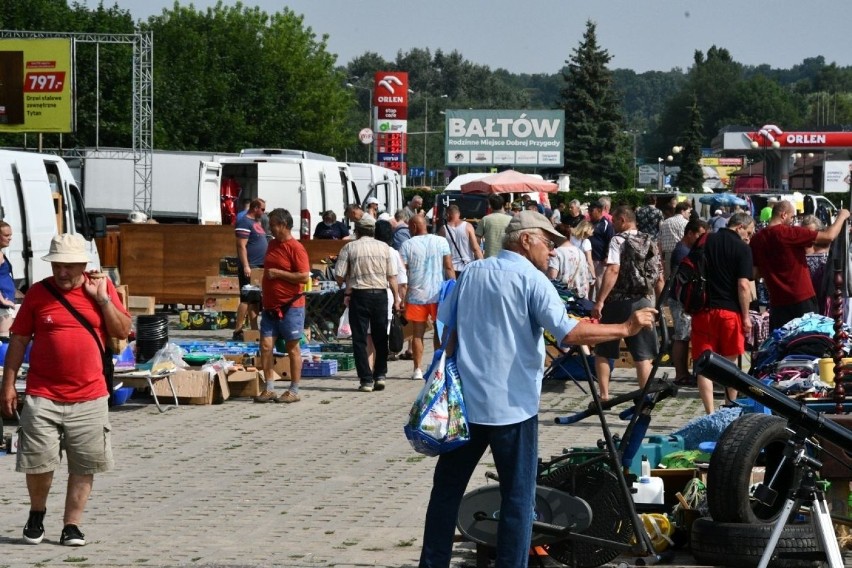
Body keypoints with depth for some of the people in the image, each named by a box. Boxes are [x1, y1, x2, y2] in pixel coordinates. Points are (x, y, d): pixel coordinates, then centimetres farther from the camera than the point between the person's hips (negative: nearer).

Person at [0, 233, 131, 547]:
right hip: (42, 396, -1)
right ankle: (37, 512, 24)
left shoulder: (102, 287, 4)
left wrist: (102, 298, -9)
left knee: (84, 466, 3)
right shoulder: (38, 292, 2)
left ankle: (72, 525, 13)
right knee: (38, 462, -2)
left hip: (89, 396, 1)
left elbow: (123, 331, 1)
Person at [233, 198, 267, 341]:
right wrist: (245, 266, -22)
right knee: (246, 299, -10)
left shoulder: (257, 222, 18)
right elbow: (241, 246, -17)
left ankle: (254, 329, 13)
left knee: (255, 300, 10)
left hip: (259, 267, 10)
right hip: (249, 267, -10)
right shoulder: (244, 223, -11)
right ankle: (238, 331, -10)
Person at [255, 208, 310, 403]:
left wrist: (278, 273, -18)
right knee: (265, 346, 0)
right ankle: (269, 389, 5)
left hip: (290, 306, -7)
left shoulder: (296, 248, -12)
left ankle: (294, 391, 8)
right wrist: (261, 296, 22)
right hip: (270, 305, 7)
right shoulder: (272, 244, 13)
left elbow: (304, 276, -20)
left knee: (292, 348, 2)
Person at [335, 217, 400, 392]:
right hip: (380, 294, 2)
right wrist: (396, 299, 6)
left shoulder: (349, 248, -1)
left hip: (359, 295, -2)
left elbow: (339, 277, -3)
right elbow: (392, 277, 0)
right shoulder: (384, 247, 4)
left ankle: (366, 380, -2)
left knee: (360, 339, 3)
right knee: (380, 338, 15)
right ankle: (380, 375, 11)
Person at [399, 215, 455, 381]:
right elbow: (449, 268, -2)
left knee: (417, 334, 6)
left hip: (416, 295, -1)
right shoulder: (441, 241, 1)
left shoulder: (407, 245, -2)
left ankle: (418, 369, 3)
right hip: (438, 293, 1)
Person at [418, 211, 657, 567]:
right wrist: (626, 329, -17)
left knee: (447, 486, 14)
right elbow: (568, 333, -21)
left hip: (464, 400, 6)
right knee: (518, 496, 2)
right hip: (512, 404, -6)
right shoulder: (531, 278, -10)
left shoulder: (472, 273, 9)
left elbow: (443, 324, 15)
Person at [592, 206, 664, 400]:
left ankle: (604, 396, 5)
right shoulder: (650, 243, 11)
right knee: (642, 355, 7)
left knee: (603, 351, 9)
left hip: (618, 302, -4)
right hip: (643, 302, 5)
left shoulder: (618, 240, -7)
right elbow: (659, 278, 11)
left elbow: (613, 270, -19)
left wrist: (600, 301, -21)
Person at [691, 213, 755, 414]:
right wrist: (746, 316, -3)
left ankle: (710, 414, -6)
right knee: (730, 363, 12)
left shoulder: (705, 243, 10)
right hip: (730, 311, -3)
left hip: (703, 310, 3)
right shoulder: (742, 249, -4)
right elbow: (743, 285, -10)